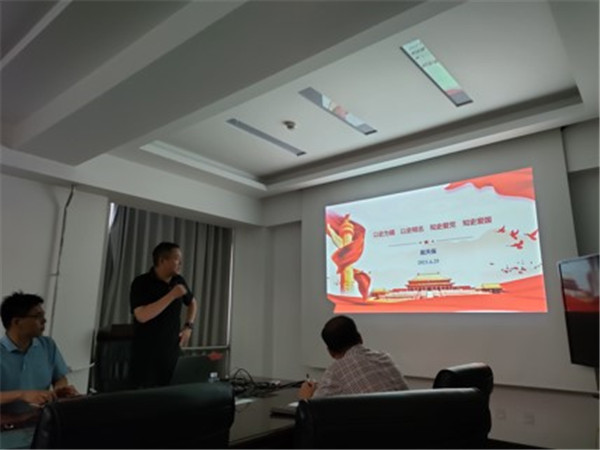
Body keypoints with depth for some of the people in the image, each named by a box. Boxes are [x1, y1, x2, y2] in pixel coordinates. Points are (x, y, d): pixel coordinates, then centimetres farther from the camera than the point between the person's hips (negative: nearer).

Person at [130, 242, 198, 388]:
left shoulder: (179, 281, 4)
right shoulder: (141, 283, -12)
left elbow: (192, 303, 22)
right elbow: (142, 316, -26)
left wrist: (188, 326, 8)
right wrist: (172, 296, -24)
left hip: (172, 352, 5)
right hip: (146, 355, -5)